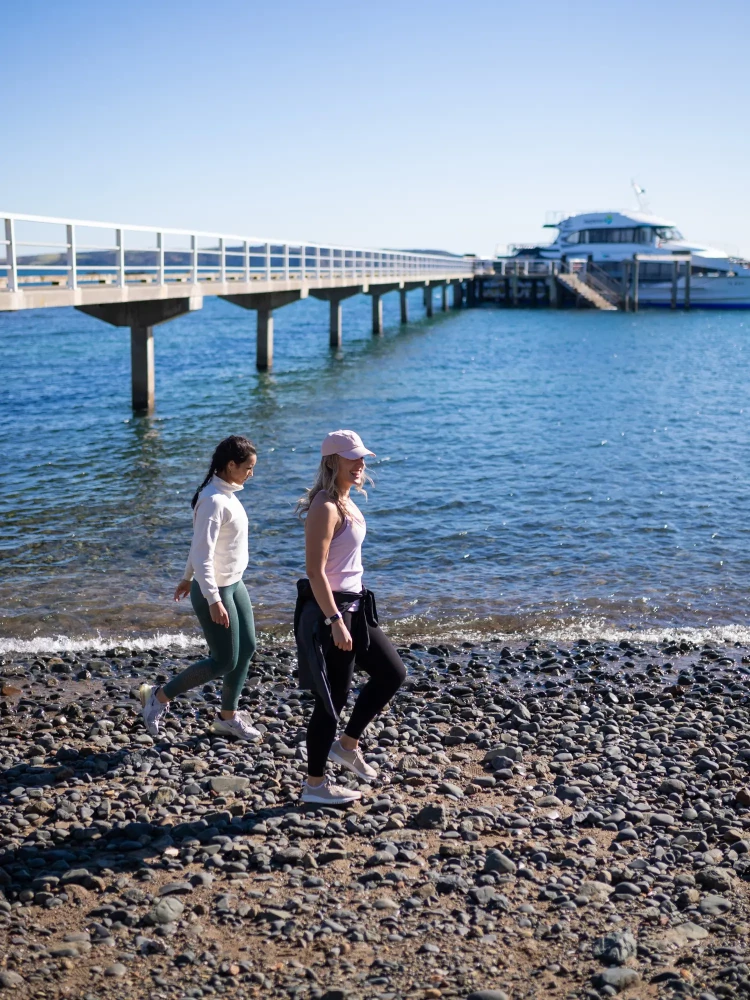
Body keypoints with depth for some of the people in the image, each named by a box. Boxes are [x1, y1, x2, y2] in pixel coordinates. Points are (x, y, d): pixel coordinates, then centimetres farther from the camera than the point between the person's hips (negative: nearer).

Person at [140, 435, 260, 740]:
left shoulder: (225, 494, 6)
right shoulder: (214, 500, -23)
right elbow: (202, 554, -27)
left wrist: (188, 577, 24)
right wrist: (213, 600, -29)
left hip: (234, 584, 10)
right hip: (214, 590, -10)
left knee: (247, 648, 12)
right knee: (224, 661, -2)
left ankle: (228, 717, 27)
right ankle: (159, 696, 13)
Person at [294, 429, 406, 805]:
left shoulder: (346, 502, 11)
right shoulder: (325, 507, -19)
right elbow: (315, 571, -24)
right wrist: (335, 620, -26)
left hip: (353, 605, 10)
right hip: (329, 609, -10)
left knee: (392, 672, 15)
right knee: (332, 697, 1)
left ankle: (347, 745, 27)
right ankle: (315, 785, 16)